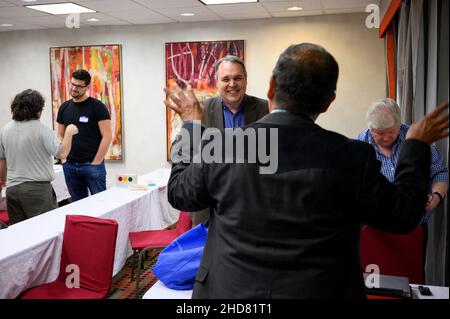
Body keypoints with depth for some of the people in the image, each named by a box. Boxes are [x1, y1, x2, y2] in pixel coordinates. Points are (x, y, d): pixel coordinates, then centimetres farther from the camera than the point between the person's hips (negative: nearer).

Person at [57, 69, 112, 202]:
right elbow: (60, 136, 16)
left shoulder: (97, 107, -5)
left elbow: (107, 136, -10)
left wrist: (96, 162, -12)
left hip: (92, 165, -5)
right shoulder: (64, 107, 11)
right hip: (70, 165, 5)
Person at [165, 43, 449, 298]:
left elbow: (178, 193, 3)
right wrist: (416, 146, 11)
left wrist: (192, 126, 13)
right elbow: (404, 215, -2)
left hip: (230, 290, 1)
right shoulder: (353, 157, -16)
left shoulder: (219, 146, -14)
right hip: (321, 290, 0)